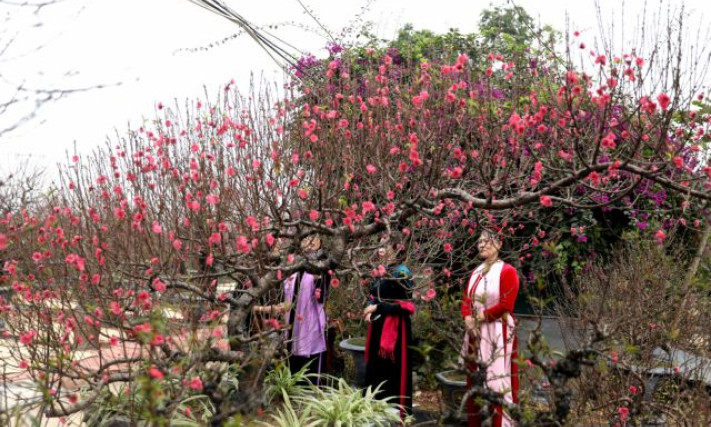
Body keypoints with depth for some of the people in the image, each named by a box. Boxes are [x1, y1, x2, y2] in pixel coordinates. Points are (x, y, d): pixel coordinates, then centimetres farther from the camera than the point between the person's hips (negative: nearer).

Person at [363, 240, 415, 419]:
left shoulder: (401, 272, -12)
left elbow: (406, 305, -16)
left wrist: (378, 308, -15)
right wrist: (370, 309, 0)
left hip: (394, 328, -8)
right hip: (378, 327, 8)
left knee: (392, 372, -2)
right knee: (375, 369, 12)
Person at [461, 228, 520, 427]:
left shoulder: (507, 271, -7)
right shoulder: (475, 273, 15)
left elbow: (505, 305, -15)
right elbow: (466, 300, 13)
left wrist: (480, 316, -11)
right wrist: (468, 319, -7)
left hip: (497, 332, -7)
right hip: (476, 332, 7)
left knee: (497, 380, -8)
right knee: (474, 380, 11)